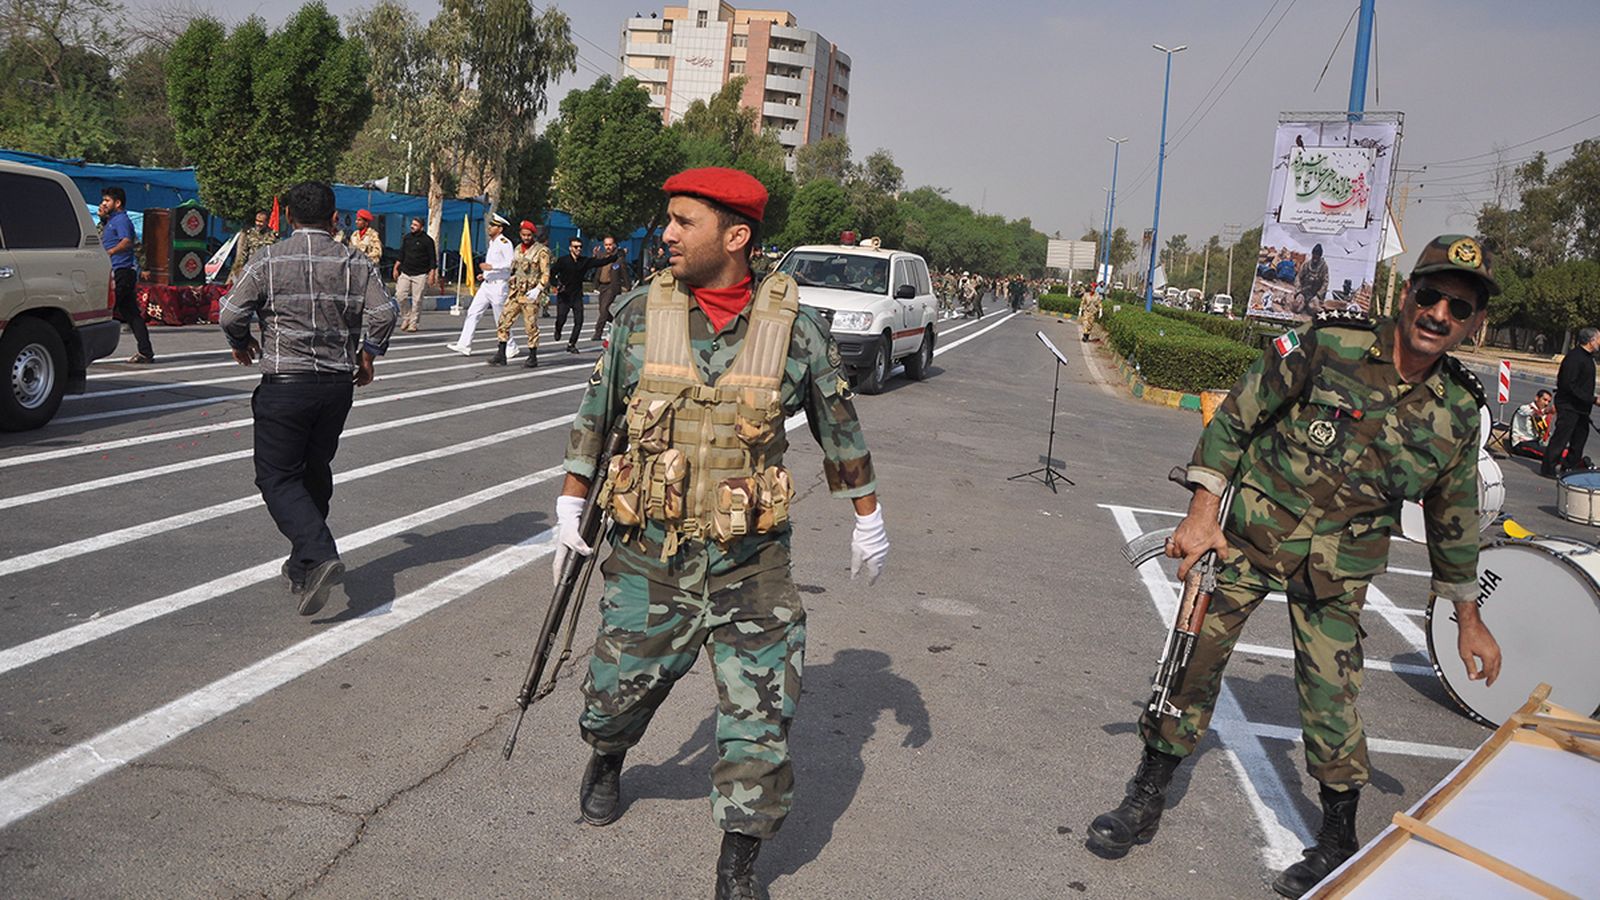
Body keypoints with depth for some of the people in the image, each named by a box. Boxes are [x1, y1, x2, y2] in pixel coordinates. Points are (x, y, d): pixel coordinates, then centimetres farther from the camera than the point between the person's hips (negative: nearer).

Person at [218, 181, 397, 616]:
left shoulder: (267, 261, -4)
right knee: (315, 473, 17)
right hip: (338, 383, 4)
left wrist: (242, 344, 15)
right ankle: (303, 568, 25)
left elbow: (231, 315, -6)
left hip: (284, 384, -4)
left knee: (278, 477, 1)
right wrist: (367, 355, 9)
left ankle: (320, 556, -19)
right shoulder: (356, 263, 2)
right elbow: (385, 313, -7)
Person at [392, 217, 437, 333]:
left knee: (417, 299, -3)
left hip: (420, 275, -4)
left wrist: (432, 274, -11)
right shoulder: (406, 237, 11)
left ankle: (414, 323, 6)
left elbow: (433, 259, -4)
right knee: (400, 295, -6)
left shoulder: (427, 240, -4)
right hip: (405, 272, 5)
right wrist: (396, 268, 13)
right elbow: (401, 254, 18)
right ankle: (406, 318, 13)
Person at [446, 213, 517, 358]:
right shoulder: (492, 242, 15)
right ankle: (464, 345, 0)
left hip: (498, 286, -9)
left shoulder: (505, 243, -13)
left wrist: (492, 266, -26)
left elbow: (511, 263, -24)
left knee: (501, 320, 0)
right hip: (486, 284, 9)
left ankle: (511, 348, 15)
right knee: (473, 312, 1)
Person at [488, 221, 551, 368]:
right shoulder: (518, 249, 14)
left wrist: (538, 289, -22)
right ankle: (501, 355, 9)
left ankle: (533, 358, 7)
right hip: (516, 292, 7)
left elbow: (546, 274, -11)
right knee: (503, 321, 2)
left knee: (531, 326, -2)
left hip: (530, 294, -6)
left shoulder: (541, 251, -6)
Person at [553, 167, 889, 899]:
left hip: (752, 562, -1)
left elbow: (839, 427, 6)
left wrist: (868, 519, 12)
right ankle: (606, 764, 53)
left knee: (760, 715, 1)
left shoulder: (796, 328, -6)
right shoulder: (640, 317, -2)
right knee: (621, 684, 17)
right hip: (649, 551, 2)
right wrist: (570, 505, 12)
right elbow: (595, 414, 10)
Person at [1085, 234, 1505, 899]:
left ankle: (1338, 842, 26)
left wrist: (1468, 616, 16)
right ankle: (1147, 799, 21)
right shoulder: (1327, 347, -13)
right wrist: (1203, 513, -14)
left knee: (1331, 695, 4)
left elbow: (1453, 516, 11)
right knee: (1195, 658, 2)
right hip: (1250, 535, -1)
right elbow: (1235, 418, -8)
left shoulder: (1458, 411, -2)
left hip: (1337, 572, 2)